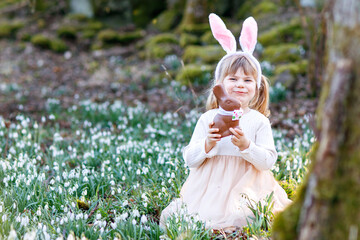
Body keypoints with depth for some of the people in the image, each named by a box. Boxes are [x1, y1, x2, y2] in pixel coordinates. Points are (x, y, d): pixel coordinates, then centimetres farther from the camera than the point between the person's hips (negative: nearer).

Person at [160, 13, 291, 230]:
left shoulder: (259, 121, 1)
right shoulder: (208, 119, 4)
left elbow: (268, 162, -5)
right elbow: (190, 160, 3)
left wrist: (246, 146, -21)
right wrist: (207, 145, -16)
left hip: (244, 190, -1)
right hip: (208, 190, 1)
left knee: (239, 220, -25)